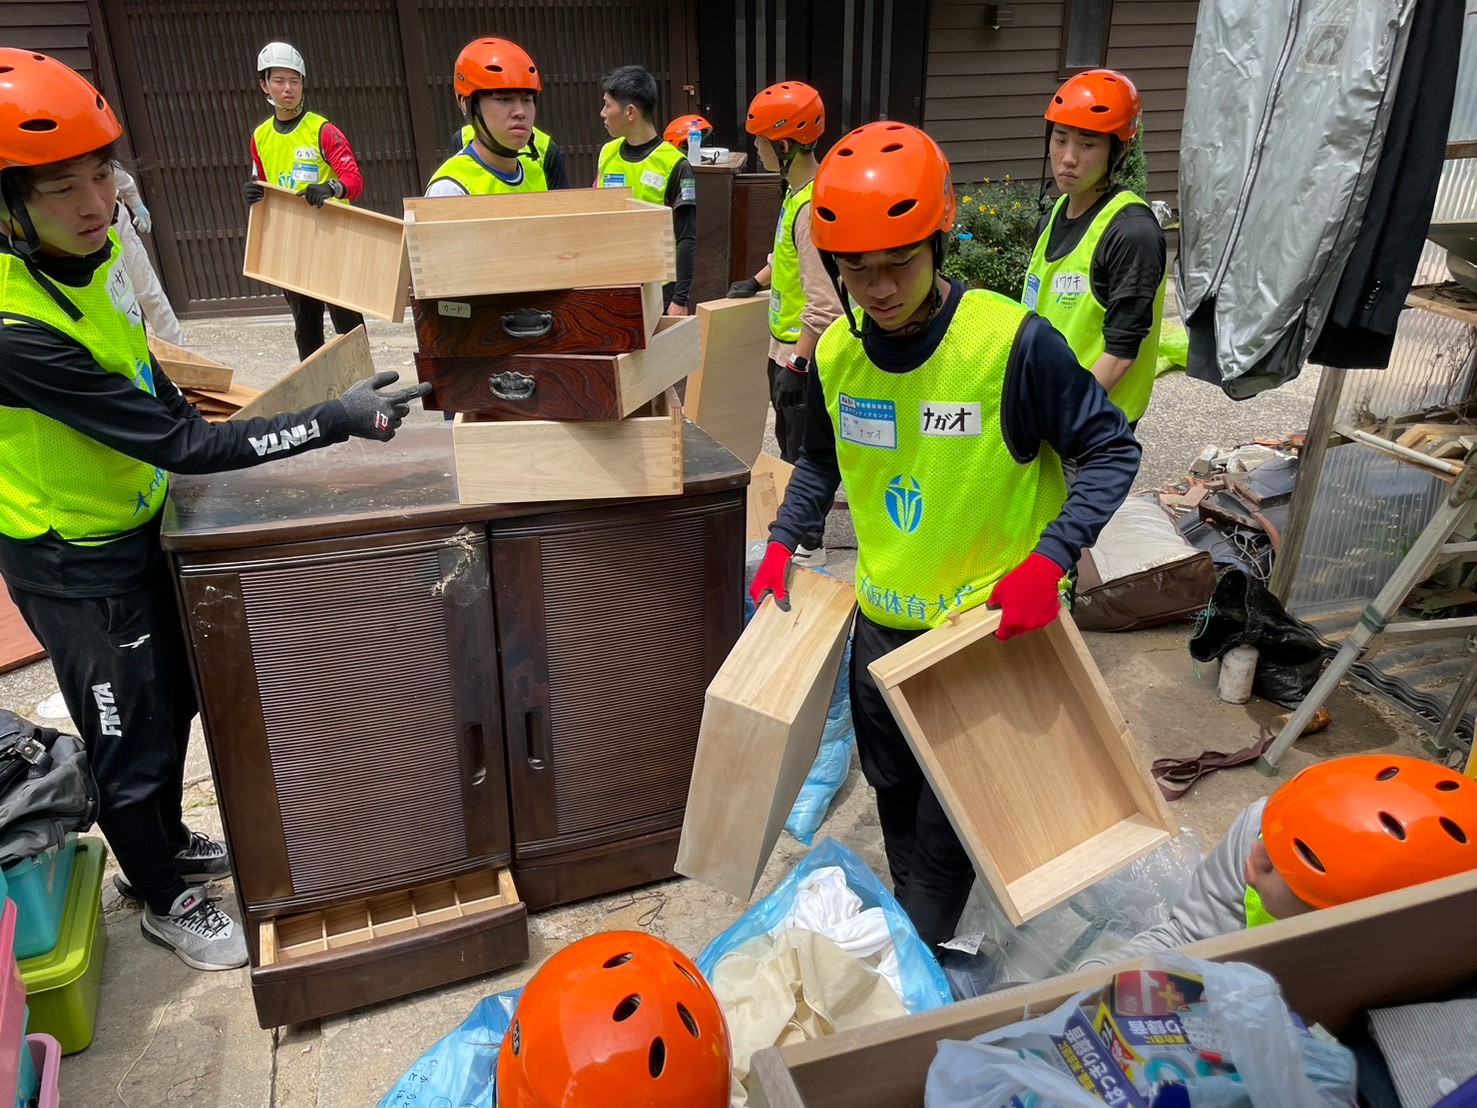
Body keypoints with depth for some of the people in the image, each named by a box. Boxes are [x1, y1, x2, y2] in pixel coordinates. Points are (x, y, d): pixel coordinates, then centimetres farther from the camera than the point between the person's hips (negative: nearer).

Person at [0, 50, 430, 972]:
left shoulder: (92, 248, -6)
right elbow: (181, 446, -33)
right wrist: (338, 421, -33)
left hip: (136, 524, 9)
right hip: (74, 562, -8)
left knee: (173, 699, 24)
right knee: (132, 744, 9)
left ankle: (168, 842, 49)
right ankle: (166, 900, 34)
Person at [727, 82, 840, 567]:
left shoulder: (813, 205, -25)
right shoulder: (797, 190, 6)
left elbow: (824, 304, -28)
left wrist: (797, 366, -26)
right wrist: (758, 281, 29)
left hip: (805, 356, -10)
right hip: (786, 348, 10)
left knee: (804, 452, 3)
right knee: (789, 446, 21)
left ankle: (809, 545, 18)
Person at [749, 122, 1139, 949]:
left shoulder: (1015, 344, -21)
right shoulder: (835, 354, -4)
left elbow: (1112, 452, -12)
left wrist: (1048, 559, -25)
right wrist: (783, 544, 1)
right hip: (883, 620, 5)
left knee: (948, 817, 8)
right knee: (894, 789, 22)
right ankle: (906, 924, 48)